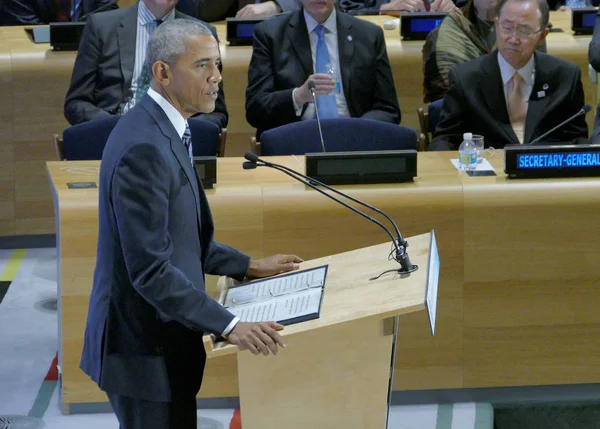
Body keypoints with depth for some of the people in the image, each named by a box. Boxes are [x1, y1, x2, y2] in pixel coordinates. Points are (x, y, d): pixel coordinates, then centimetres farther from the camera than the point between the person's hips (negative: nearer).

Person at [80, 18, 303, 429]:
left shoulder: (165, 131, 9)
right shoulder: (144, 148, -24)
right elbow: (150, 269, -26)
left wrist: (250, 266, 14)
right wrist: (229, 326, -28)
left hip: (161, 338, 10)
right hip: (145, 350, -10)